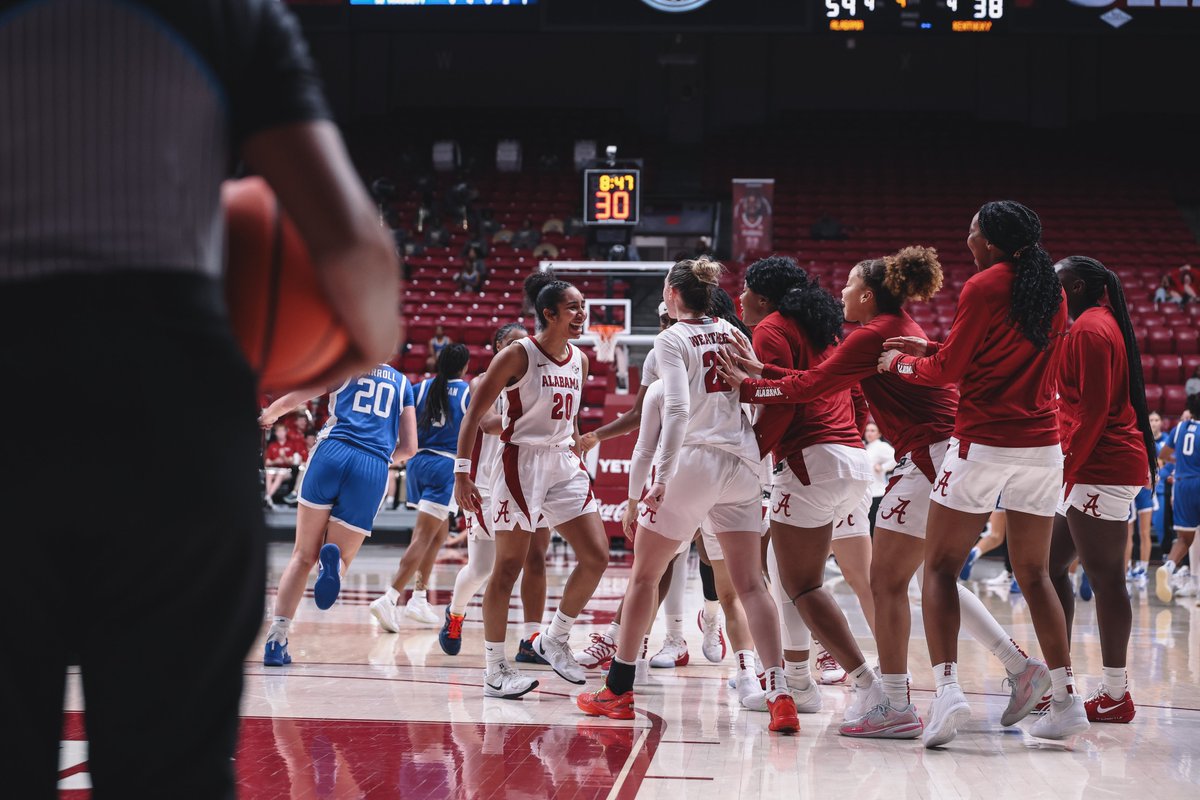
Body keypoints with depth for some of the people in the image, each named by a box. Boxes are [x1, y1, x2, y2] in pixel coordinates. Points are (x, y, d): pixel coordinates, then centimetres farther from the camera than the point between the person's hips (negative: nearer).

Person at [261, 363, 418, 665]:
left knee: (303, 557, 9)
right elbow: (409, 448, 18)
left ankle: (276, 640, -3)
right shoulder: (402, 383, 23)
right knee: (342, 557, 12)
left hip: (332, 456, -1)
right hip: (372, 470, 1)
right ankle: (334, 563, -29)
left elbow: (288, 401, 14)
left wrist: (266, 416, 35)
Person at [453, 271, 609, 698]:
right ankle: (495, 669, 5)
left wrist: (578, 460, 19)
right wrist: (462, 473, -15)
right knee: (508, 567, -3)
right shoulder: (518, 355, -12)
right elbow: (474, 413, -11)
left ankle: (555, 639, 16)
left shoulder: (580, 360, 8)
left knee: (597, 555, -2)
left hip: (564, 464, 7)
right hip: (521, 464, -7)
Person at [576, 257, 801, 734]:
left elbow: (677, 410, -16)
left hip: (694, 460, -5)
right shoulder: (732, 334, 14)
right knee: (750, 584, 2)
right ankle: (778, 693, -14)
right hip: (743, 463, 5)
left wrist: (663, 476, -20)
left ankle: (618, 690, 15)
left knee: (644, 575, 10)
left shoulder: (672, 340, -3)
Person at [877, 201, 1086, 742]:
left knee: (940, 568, 2)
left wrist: (901, 363, 15)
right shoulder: (1053, 294, 11)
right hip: (1042, 445, 6)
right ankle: (1066, 698, 8)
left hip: (983, 445, -6)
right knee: (1033, 575, 13)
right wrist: (931, 349, 22)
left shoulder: (984, 288, -9)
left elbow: (947, 371, -4)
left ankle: (947, 688, -13)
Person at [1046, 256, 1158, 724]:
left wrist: (1067, 466, -17)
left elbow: (1093, 409, -18)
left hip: (1101, 469, -11)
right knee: (1052, 566, 13)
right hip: (1096, 469, 11)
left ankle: (1116, 695, -6)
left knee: (1104, 576, -8)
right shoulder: (1101, 324, 21)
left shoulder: (1089, 329, -11)